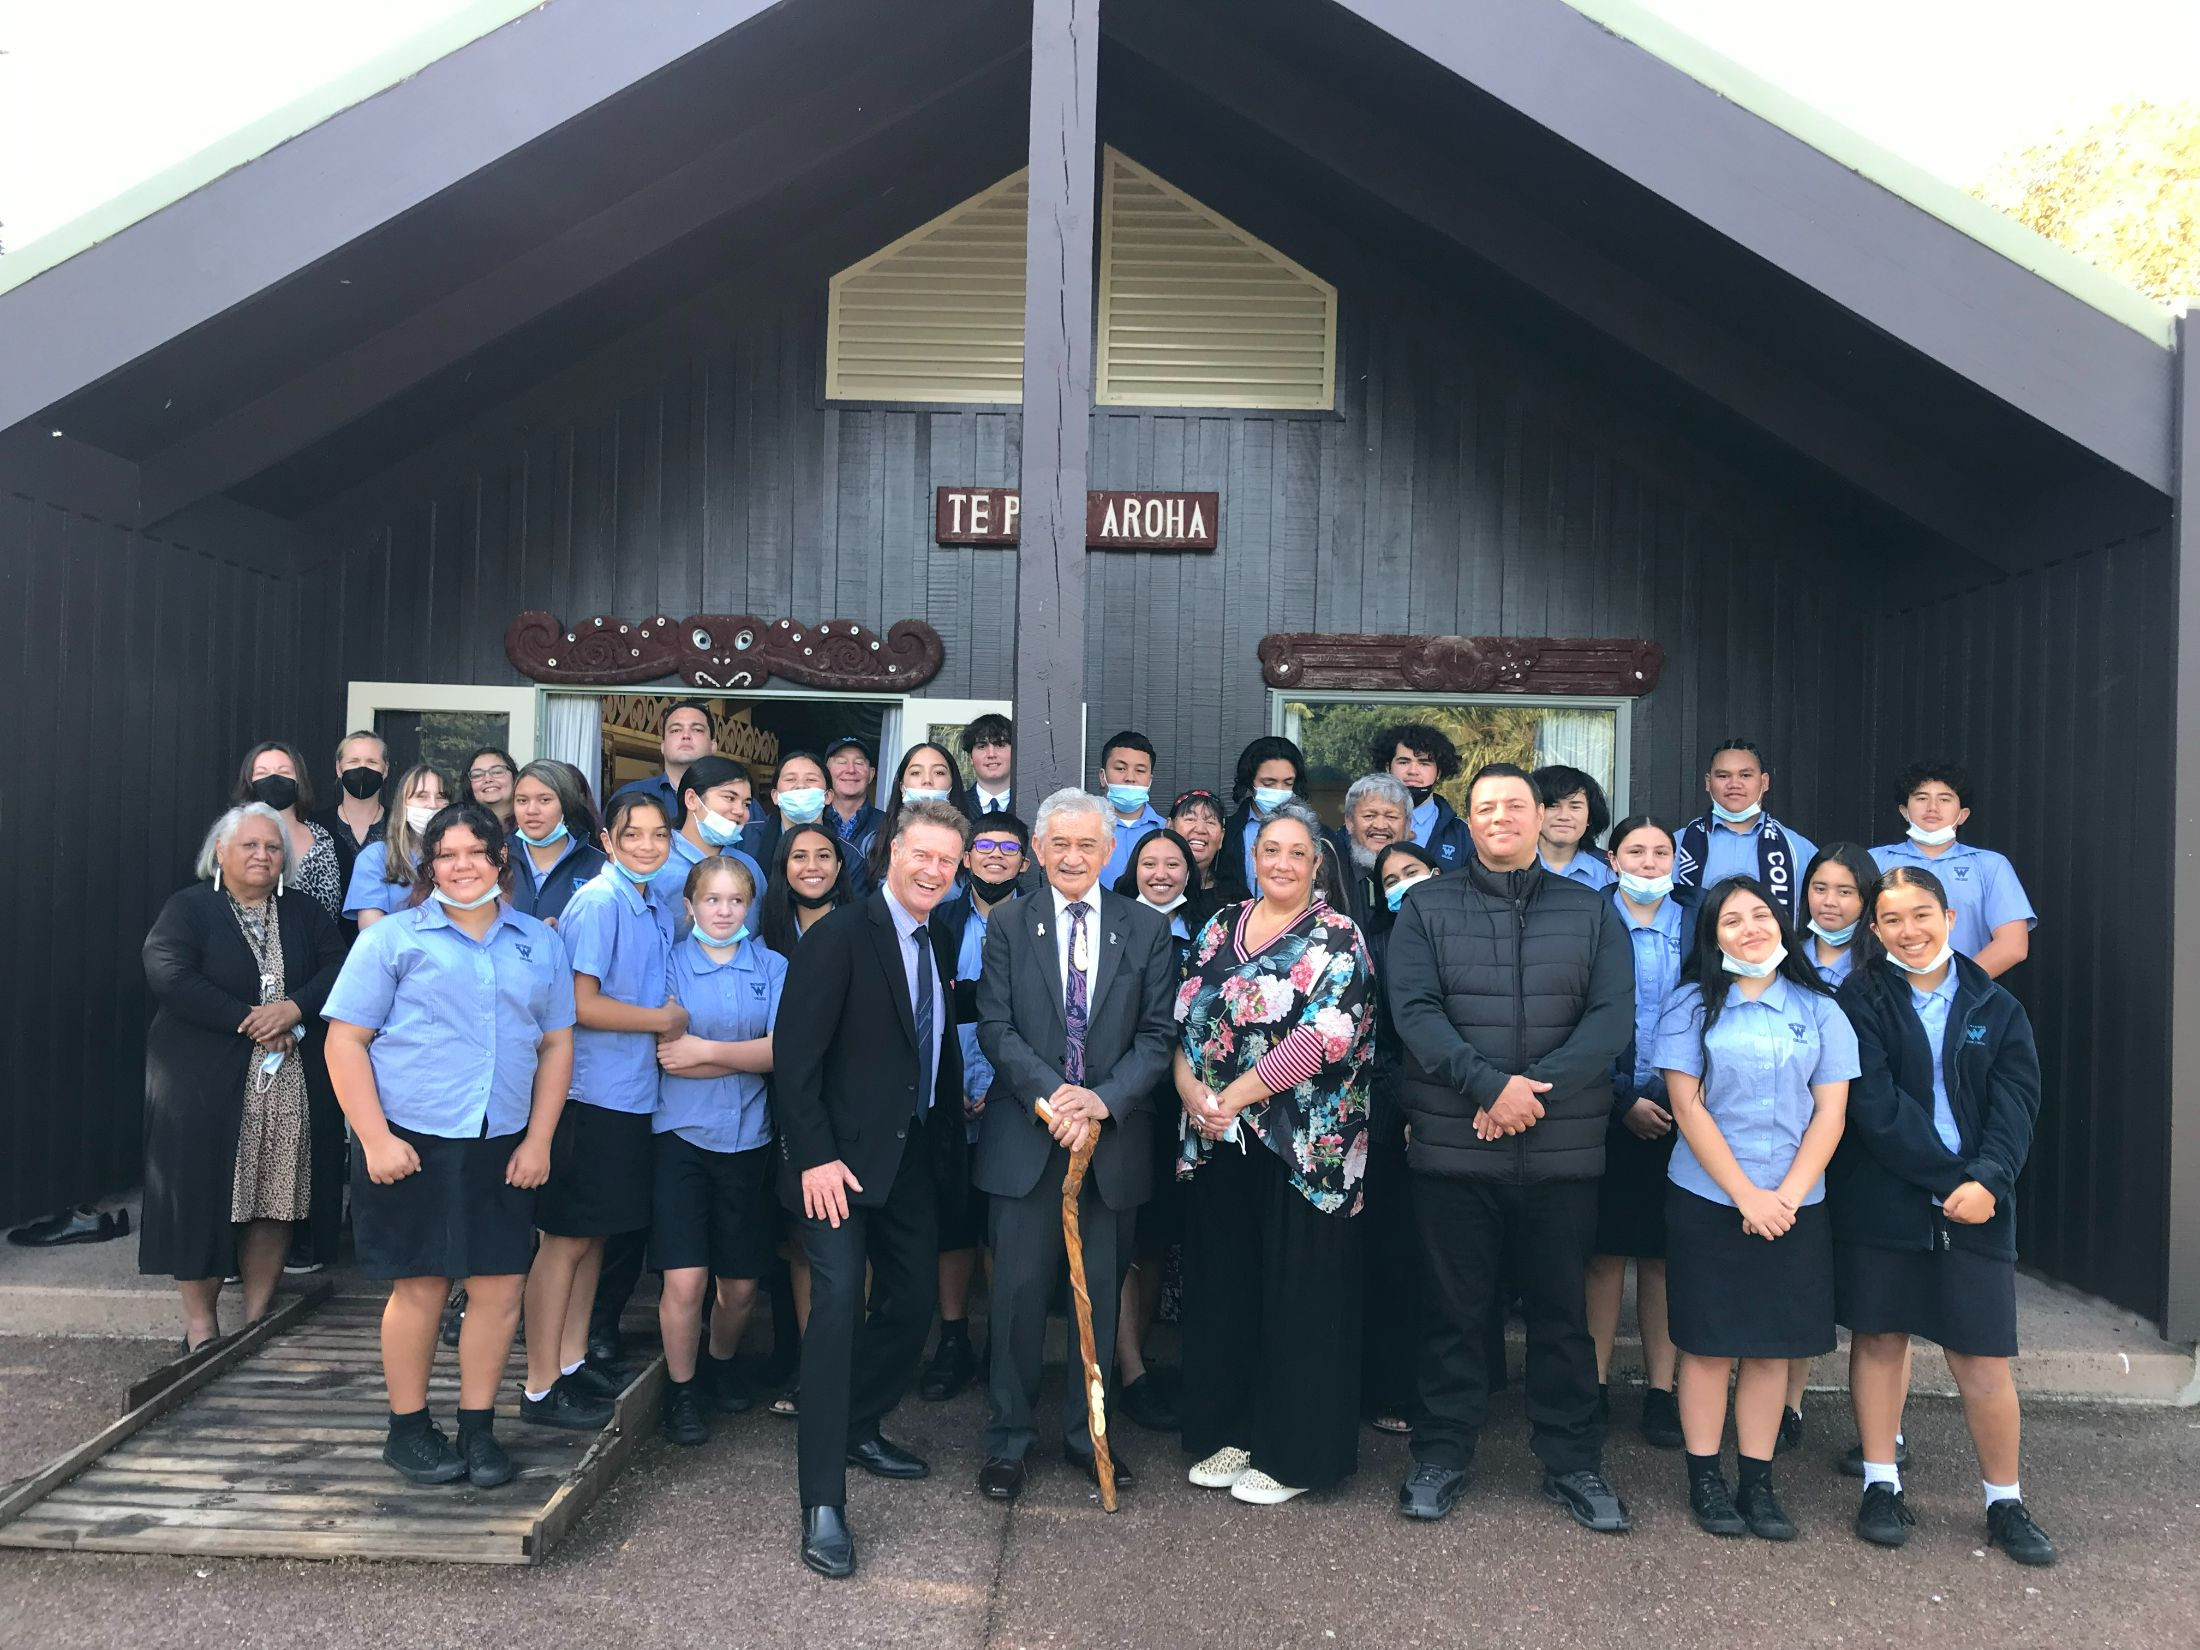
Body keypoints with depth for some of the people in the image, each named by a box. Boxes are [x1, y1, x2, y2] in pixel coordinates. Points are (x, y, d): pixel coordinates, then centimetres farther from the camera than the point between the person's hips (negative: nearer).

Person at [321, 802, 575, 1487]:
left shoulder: (537, 942, 9)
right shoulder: (394, 937, -1)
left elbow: (556, 1045, 10)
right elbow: (345, 1042, -4)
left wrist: (537, 1141, 3)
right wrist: (376, 1138, -11)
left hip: (502, 1148, 3)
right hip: (411, 1143, -3)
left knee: (501, 1286, 4)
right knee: (420, 1286, 5)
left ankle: (478, 1430, 20)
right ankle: (408, 1430, 23)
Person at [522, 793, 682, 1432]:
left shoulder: (660, 910, 11)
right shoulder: (597, 903, -14)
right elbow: (579, 1002, -20)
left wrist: (670, 1023, 3)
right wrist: (663, 1020, -11)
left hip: (633, 1093, 8)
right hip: (589, 1092, -8)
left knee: (595, 1234, 16)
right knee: (566, 1238, 0)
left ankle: (572, 1361, 28)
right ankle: (541, 1387, 9)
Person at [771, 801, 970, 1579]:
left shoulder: (938, 947, 11)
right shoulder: (840, 936, -12)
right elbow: (796, 1054, -17)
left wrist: (948, 1128, 6)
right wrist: (815, 1157, -20)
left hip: (911, 1156, 8)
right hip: (841, 1157, -7)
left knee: (913, 1301, 13)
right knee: (839, 1302, -12)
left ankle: (858, 1430, 36)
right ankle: (823, 1502, -5)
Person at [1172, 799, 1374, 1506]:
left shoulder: (1336, 937, -5)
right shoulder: (1220, 927, 11)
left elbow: (1325, 1035, -16)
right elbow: (1184, 1017, 8)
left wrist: (1236, 1096, -17)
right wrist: (1189, 1087, -10)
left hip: (1302, 1146, -5)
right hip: (1217, 1140, 5)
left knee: (1297, 1292, 3)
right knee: (1223, 1285, 11)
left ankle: (1292, 1452, 17)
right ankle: (1229, 1433, 27)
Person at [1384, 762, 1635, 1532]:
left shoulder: (1592, 912, 8)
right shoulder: (1426, 908, 3)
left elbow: (1612, 1017, -3)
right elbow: (1414, 1011, -7)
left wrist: (1538, 1091, -15)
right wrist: (1492, 1085, -19)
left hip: (1563, 1150, 1)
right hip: (1453, 1147, -1)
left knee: (1562, 1311, 11)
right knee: (1455, 1309, 8)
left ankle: (1574, 1463, 24)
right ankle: (1441, 1456, 22)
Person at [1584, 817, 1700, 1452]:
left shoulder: (1701, 918, 6)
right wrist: (1623, 1097, -8)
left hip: (1680, 1107, 1)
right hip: (1608, 1108, -1)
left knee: (1665, 1253, 6)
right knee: (1604, 1250, 3)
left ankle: (1662, 1389, 15)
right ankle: (1595, 1384, 13)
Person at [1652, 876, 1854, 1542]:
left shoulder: (1819, 1010, 5)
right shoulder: (1692, 1006, -2)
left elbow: (1830, 1113, 0)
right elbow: (1688, 1108, -7)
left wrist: (1786, 1196, -11)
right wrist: (1747, 1196, -13)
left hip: (1793, 1207, 2)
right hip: (1707, 1200, -2)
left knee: (1774, 1344, 8)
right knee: (1708, 1343, 4)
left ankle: (1758, 1483, 19)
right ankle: (1705, 1480, 15)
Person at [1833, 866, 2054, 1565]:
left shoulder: (1996, 1007, 7)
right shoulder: (1861, 1000, -2)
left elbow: (2016, 1103, -2)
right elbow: (1874, 1103, -11)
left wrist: (1988, 1179, -17)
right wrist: (1949, 1176, -15)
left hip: (1975, 1207, 1)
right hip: (1879, 1204, -1)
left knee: (1984, 1361, 3)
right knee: (1879, 1340, 8)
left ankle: (2005, 1502, 20)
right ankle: (1881, 1486, 21)